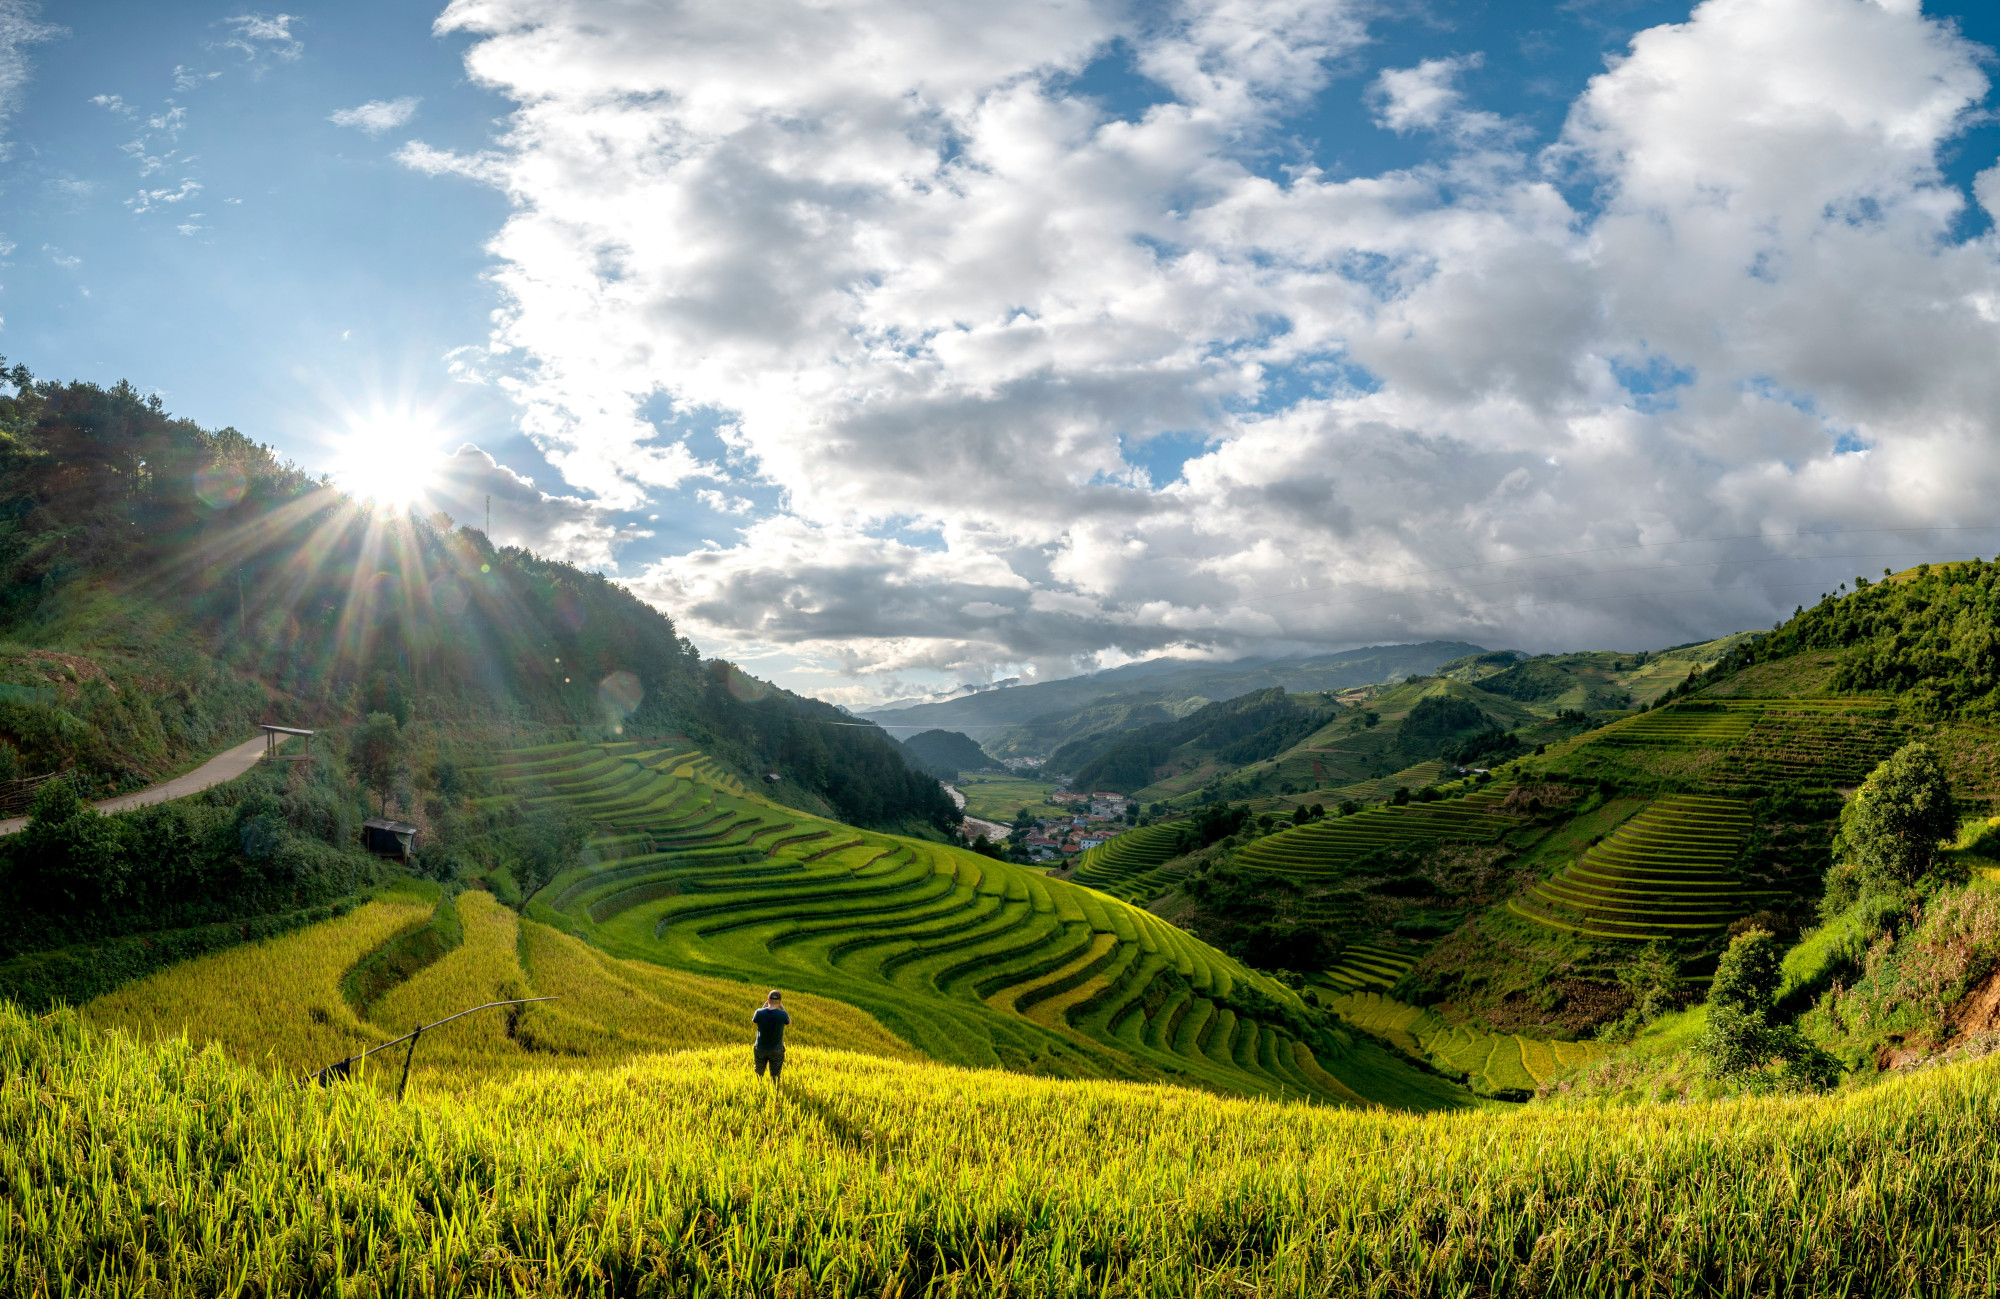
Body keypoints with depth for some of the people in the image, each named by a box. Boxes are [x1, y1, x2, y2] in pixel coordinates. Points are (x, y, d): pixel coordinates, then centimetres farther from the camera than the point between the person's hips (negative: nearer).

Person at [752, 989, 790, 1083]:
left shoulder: (760, 1012, -20)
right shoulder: (782, 1014, -22)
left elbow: (754, 1022, 4)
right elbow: (789, 1022, 2)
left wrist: (764, 1006, 2)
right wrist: (782, 1006, 2)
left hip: (760, 1049, 2)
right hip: (776, 1051, -2)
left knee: (759, 1075, 22)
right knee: (775, 1076, 14)